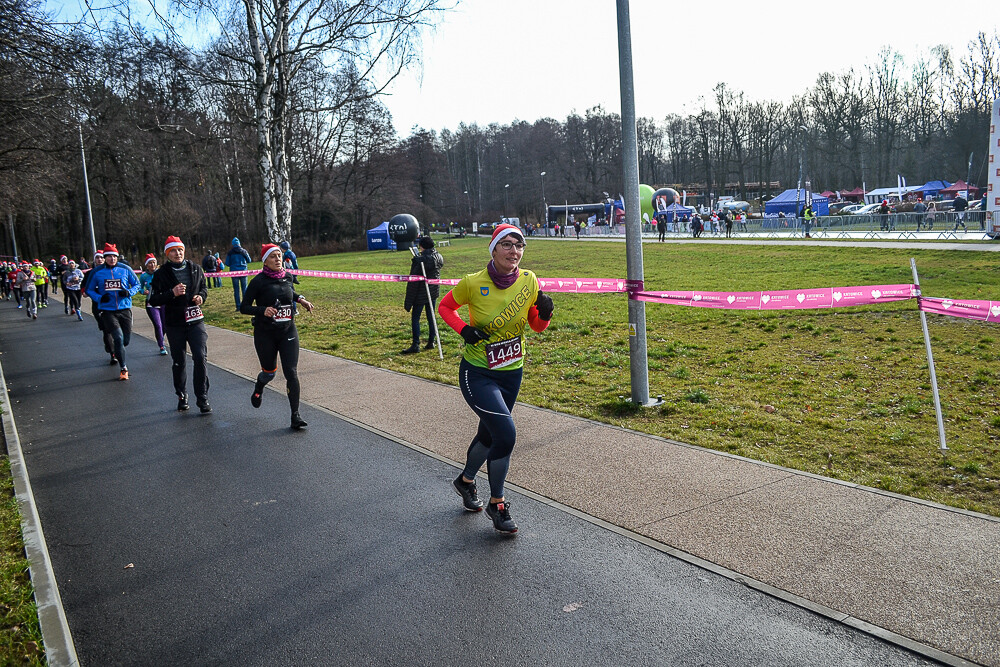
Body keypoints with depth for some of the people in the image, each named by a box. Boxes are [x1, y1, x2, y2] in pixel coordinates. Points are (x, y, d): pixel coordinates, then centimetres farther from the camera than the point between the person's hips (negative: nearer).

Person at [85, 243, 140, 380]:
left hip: (124, 309, 2)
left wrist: (129, 292, -9)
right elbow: (89, 289, 10)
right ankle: (123, 369, -4)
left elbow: (136, 284, 12)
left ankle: (116, 352, 44)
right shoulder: (97, 272, 1)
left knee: (126, 340, 7)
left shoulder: (125, 270, 2)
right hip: (107, 310, -2)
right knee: (118, 337, -16)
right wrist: (99, 298, -9)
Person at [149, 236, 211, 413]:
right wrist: (172, 293, -21)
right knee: (179, 362, 10)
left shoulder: (196, 269, 5)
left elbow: (204, 287, 20)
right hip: (174, 324, -1)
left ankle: (202, 399, 0)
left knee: (201, 358, -9)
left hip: (196, 320, 1)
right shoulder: (161, 274, -3)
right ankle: (181, 396, 29)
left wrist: (201, 296, -2)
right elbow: (153, 299, -6)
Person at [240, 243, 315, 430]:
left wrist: (300, 299, 7)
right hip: (265, 334, -2)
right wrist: (263, 310, -24)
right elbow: (244, 307, -8)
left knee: (291, 372, -7)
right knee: (269, 372, 12)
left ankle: (295, 415, -3)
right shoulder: (259, 281, -11)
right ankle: (258, 388, 50)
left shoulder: (287, 277, 3)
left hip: (288, 332, 3)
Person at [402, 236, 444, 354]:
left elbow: (413, 281, -18)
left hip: (421, 294, -6)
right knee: (431, 317, 16)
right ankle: (431, 341, 19)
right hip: (434, 292, 6)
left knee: (415, 318, 1)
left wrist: (408, 302, -13)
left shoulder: (419, 260, -19)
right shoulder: (438, 257, -1)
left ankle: (416, 344, -4)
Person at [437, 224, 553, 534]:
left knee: (488, 434, 20)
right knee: (506, 434, -17)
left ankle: (466, 480, 50)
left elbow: (536, 326, 5)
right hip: (477, 373, -5)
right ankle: (497, 503, 7)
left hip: (512, 373, 5)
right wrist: (464, 329, -16)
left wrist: (545, 314, -17)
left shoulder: (529, 281, -8)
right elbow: (445, 306, 1)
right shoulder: (473, 283, -17)